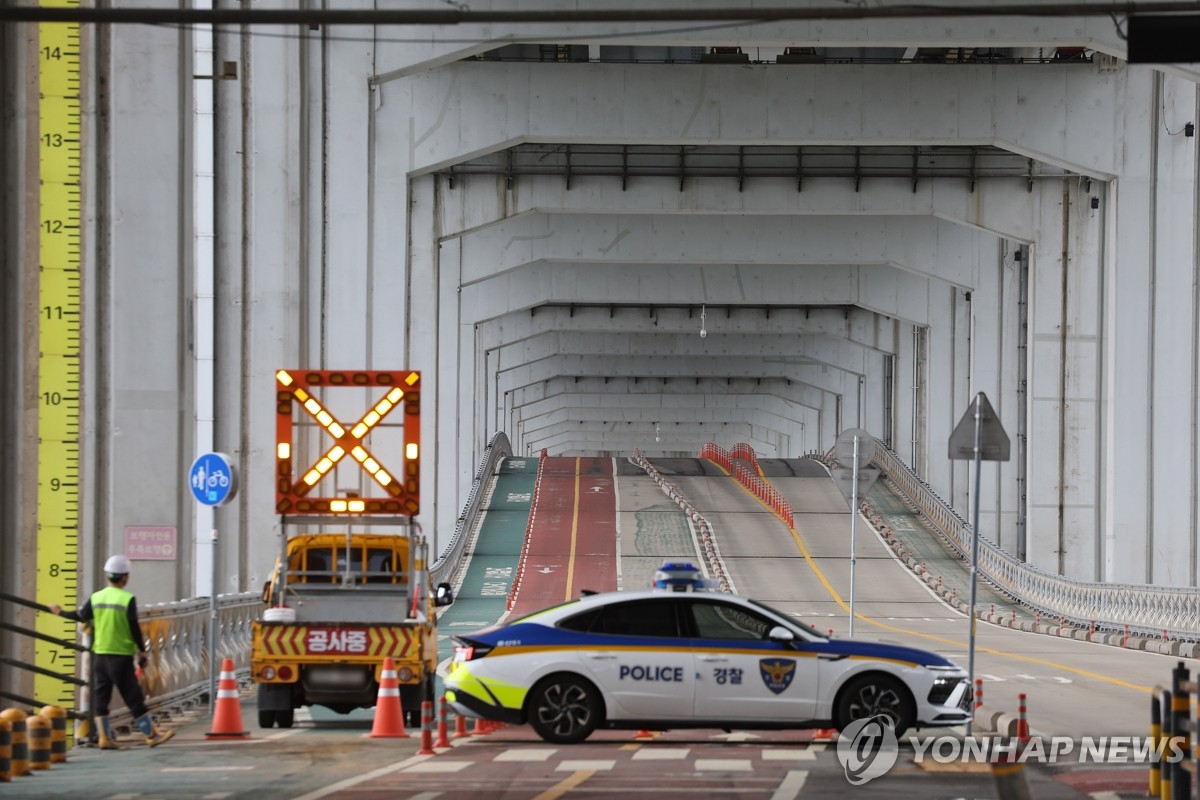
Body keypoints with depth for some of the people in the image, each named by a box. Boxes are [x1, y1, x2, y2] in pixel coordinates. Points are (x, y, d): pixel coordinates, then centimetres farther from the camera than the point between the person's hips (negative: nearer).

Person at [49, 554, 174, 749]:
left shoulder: (96, 597, 2)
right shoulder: (127, 599, -11)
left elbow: (81, 616, 11)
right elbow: (134, 627, -11)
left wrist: (60, 612, 29)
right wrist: (142, 650, 0)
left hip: (99, 653, 5)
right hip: (121, 655, -5)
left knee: (101, 696, 9)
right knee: (134, 697, 0)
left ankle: (104, 737, 7)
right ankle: (152, 735, 6)